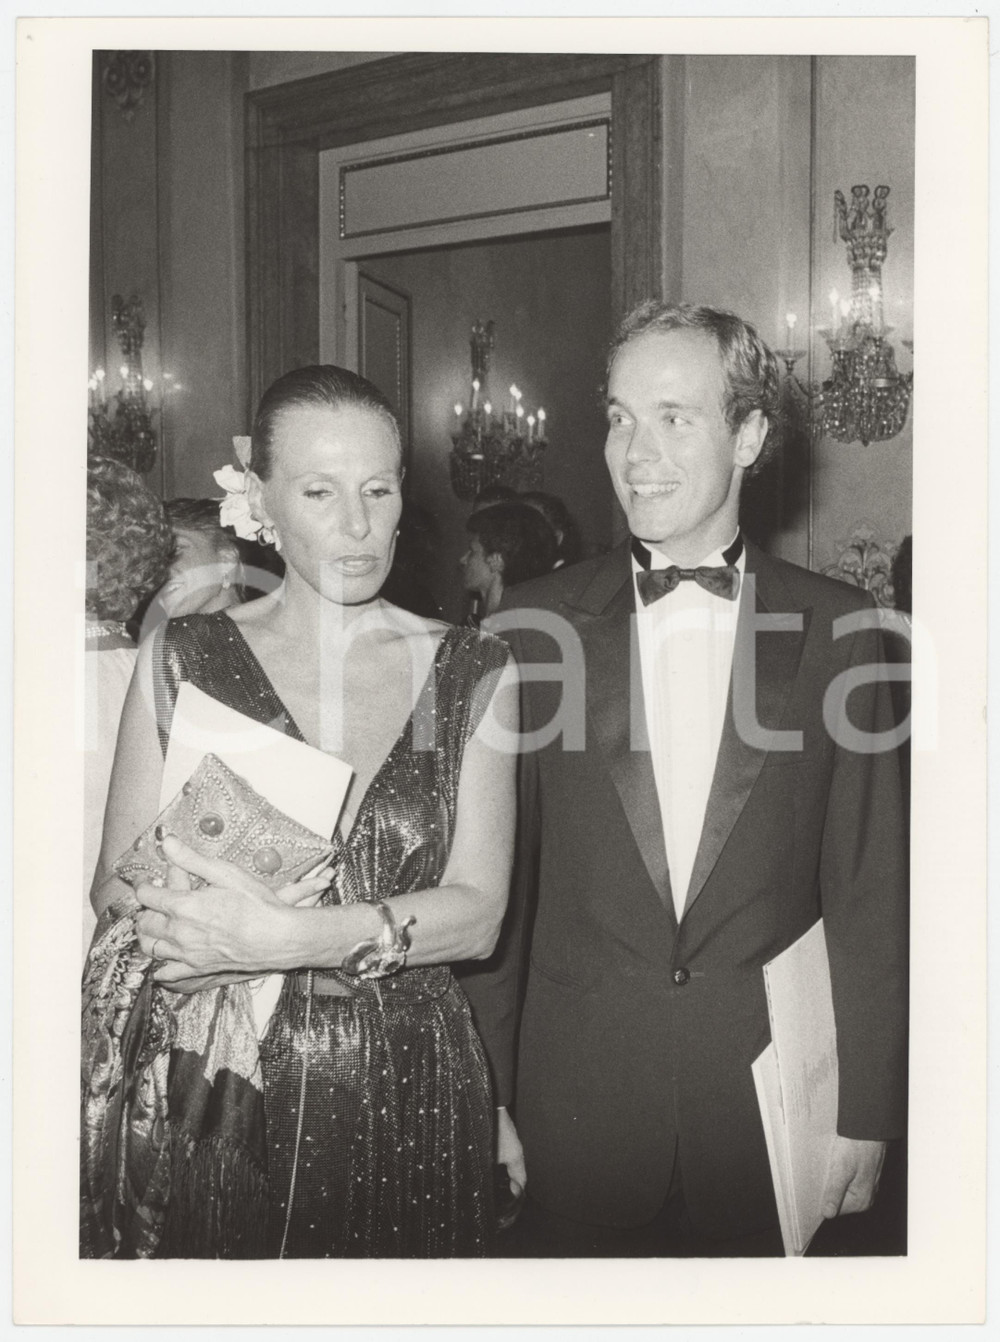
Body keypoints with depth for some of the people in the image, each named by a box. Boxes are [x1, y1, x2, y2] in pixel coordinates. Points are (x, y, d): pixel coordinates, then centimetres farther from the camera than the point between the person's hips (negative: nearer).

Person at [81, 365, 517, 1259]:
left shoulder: (472, 672, -1)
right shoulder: (183, 659, 1)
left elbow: (478, 913, -8)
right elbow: (117, 892, -1)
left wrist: (292, 935, -23)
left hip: (403, 1101, 0)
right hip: (203, 1095, 0)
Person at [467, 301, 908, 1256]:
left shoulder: (835, 628, -3)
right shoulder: (535, 626, -3)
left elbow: (868, 890, 0)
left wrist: (870, 1108, -1)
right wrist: (484, 1095, 0)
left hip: (768, 1094, 0)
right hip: (576, 1097, 0)